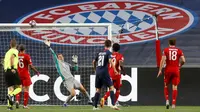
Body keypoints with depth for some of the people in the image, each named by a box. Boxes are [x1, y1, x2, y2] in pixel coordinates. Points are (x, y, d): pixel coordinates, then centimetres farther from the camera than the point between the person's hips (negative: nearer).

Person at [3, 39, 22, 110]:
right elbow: (12, 57, -20)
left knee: (10, 88, 7)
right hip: (13, 71, -6)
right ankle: (11, 95, -27)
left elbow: (4, 62, 21)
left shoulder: (7, 52, 22)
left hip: (6, 71, 6)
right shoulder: (15, 51, 1)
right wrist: (13, 67, -26)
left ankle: (9, 105, -6)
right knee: (19, 87, 2)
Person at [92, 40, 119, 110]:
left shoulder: (99, 53, 15)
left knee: (98, 89, 12)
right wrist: (115, 70, -20)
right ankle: (113, 105, -17)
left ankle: (95, 106, 8)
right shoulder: (108, 52, -2)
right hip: (104, 72, -6)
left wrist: (95, 70, 38)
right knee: (111, 87, -4)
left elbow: (94, 61, 24)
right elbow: (110, 60, -19)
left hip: (98, 72, 6)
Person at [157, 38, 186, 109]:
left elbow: (163, 60, -10)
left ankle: (167, 100, -2)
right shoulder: (179, 51, 3)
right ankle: (173, 104, -6)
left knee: (166, 86, 15)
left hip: (168, 69, 0)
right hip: (176, 70, 0)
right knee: (175, 87, 1)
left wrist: (160, 70, -10)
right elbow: (183, 60, -5)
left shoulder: (166, 50, 1)